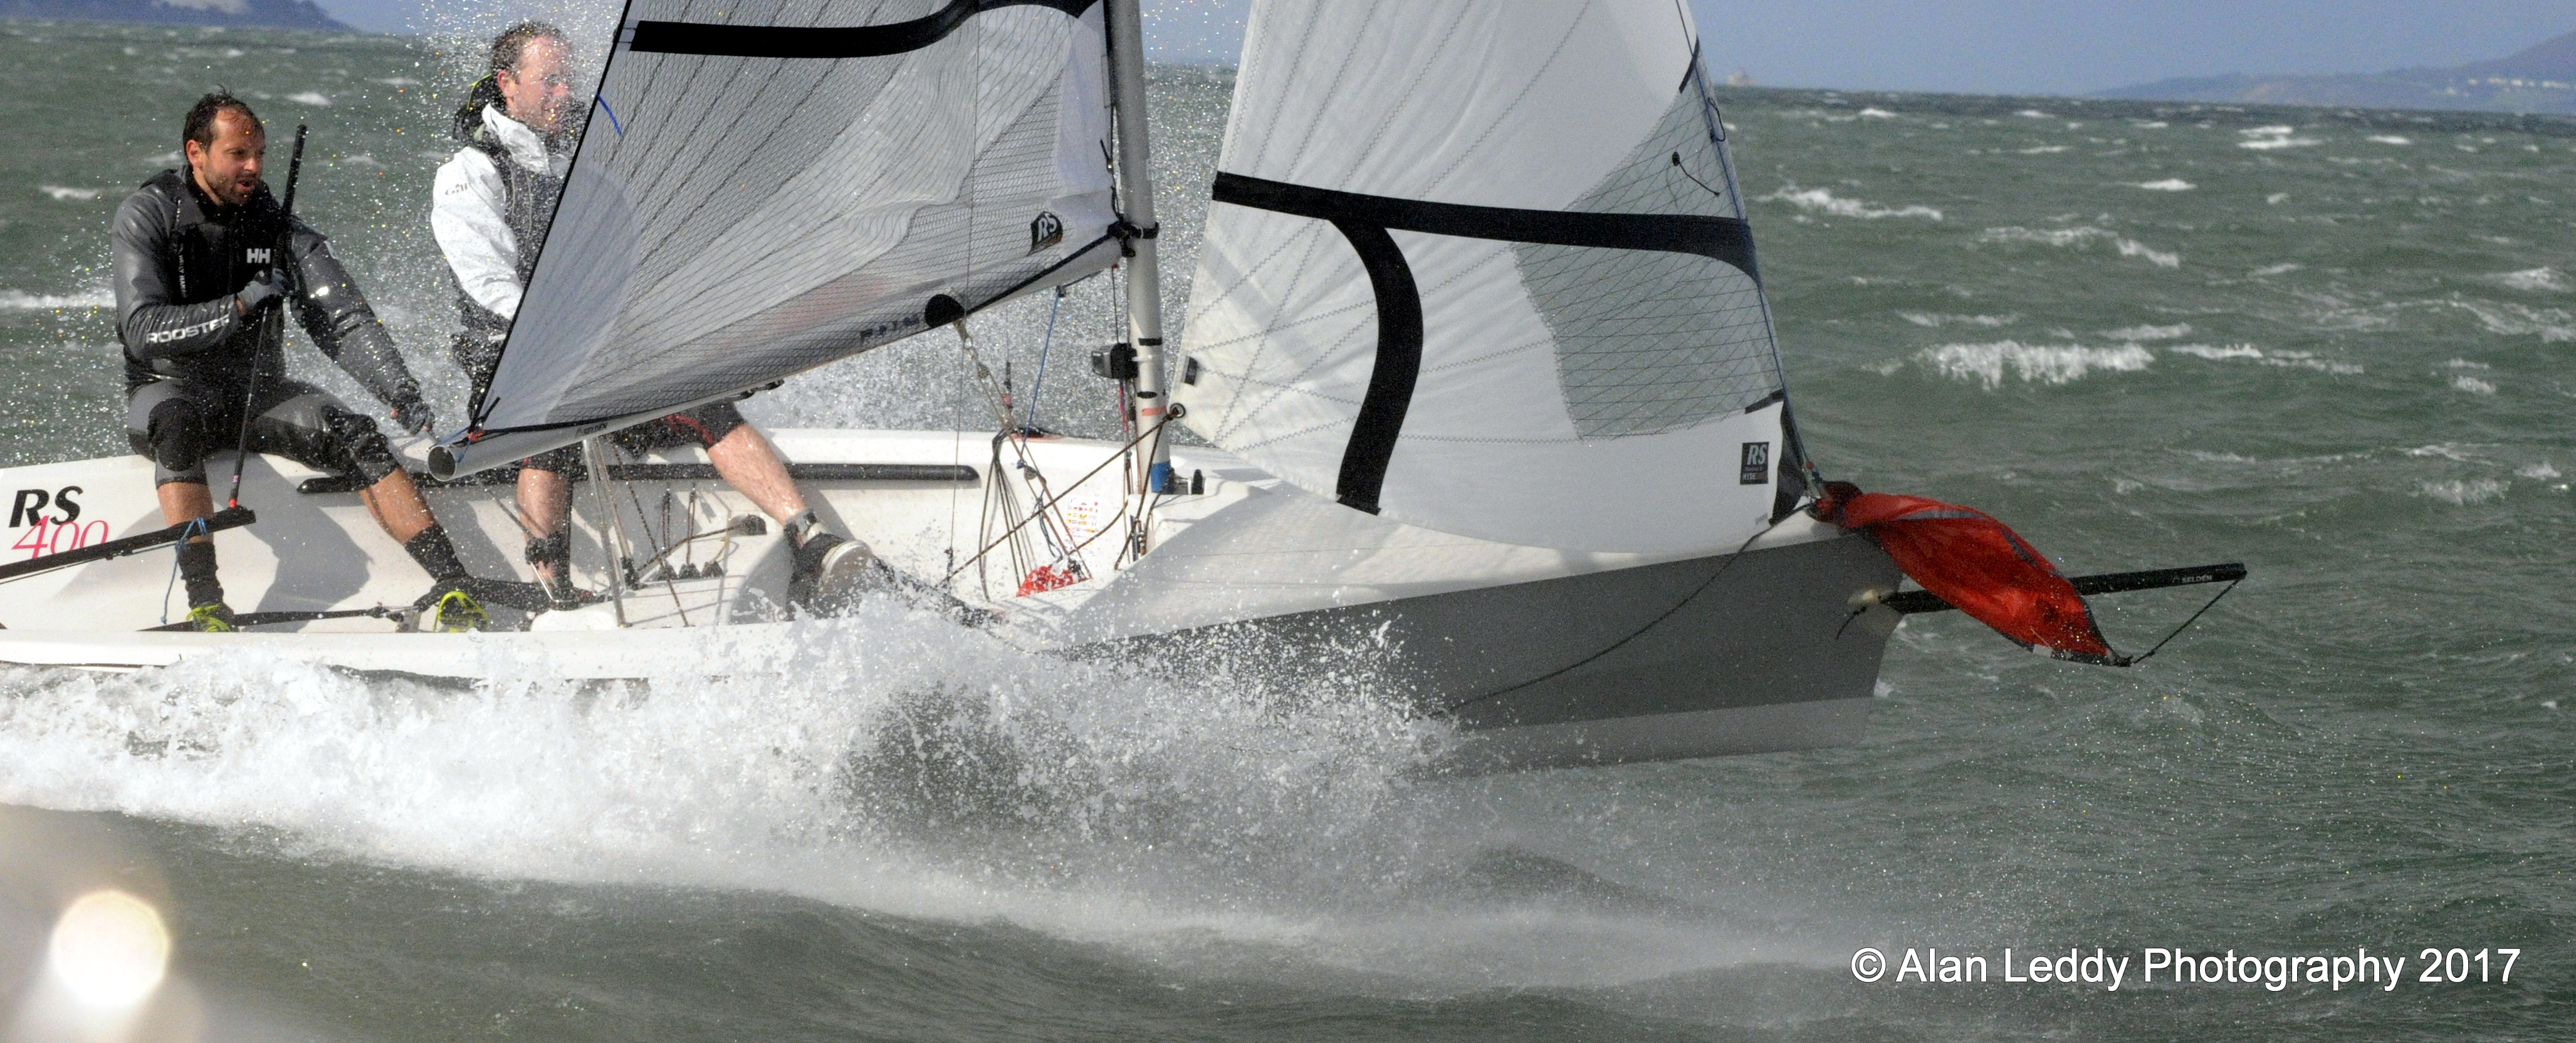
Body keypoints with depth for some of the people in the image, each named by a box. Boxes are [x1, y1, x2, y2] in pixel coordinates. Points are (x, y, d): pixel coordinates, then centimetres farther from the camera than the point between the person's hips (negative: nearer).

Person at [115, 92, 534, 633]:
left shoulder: (279, 227, -1)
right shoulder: (147, 216, -8)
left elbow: (343, 320, -10)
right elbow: (143, 331, -18)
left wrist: (399, 390, -26)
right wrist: (241, 306, -28)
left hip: (260, 394, 3)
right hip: (169, 389, -3)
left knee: (353, 434, -22)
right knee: (177, 426, -38)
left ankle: (453, 584, -30)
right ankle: (203, 601, -42)